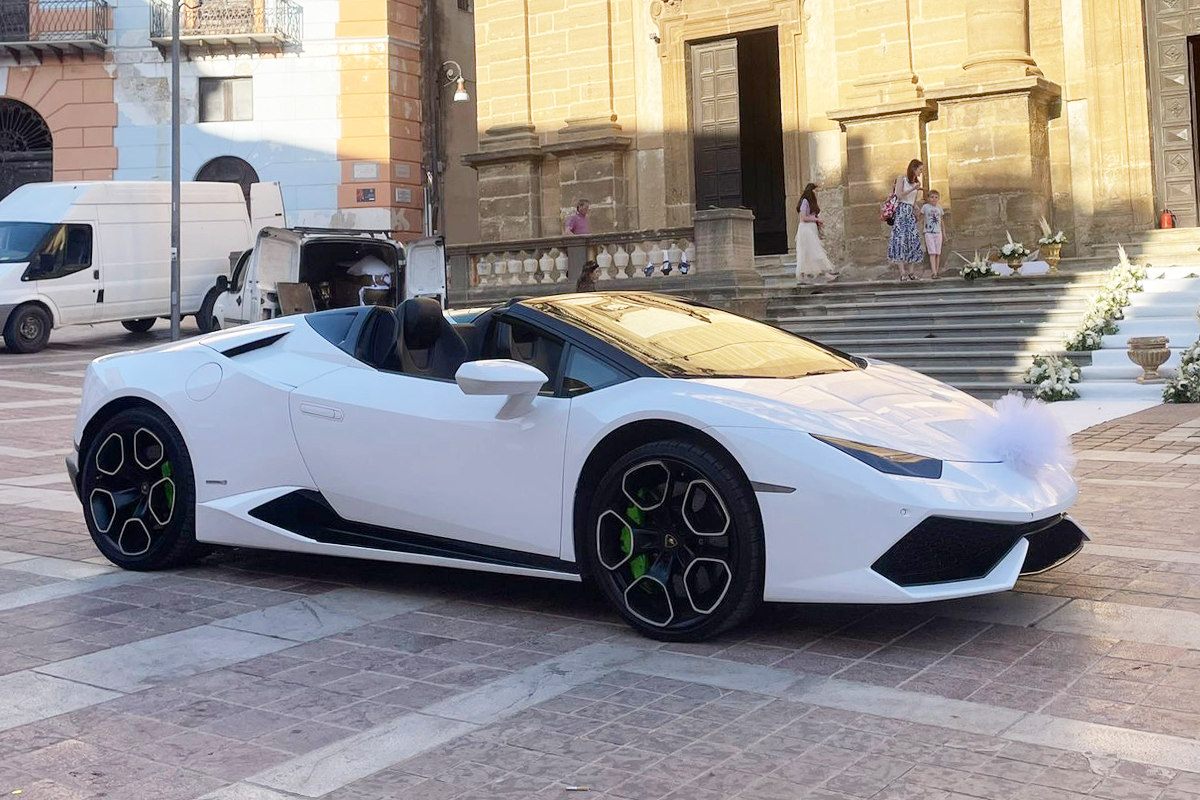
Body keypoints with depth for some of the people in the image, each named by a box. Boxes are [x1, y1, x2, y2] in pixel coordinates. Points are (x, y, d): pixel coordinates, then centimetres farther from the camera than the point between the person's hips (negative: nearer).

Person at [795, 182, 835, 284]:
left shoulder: (812, 202, 21)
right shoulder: (805, 201, -8)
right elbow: (803, 218, -14)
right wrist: (816, 219, -8)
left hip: (813, 230, 9)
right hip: (806, 229, -9)